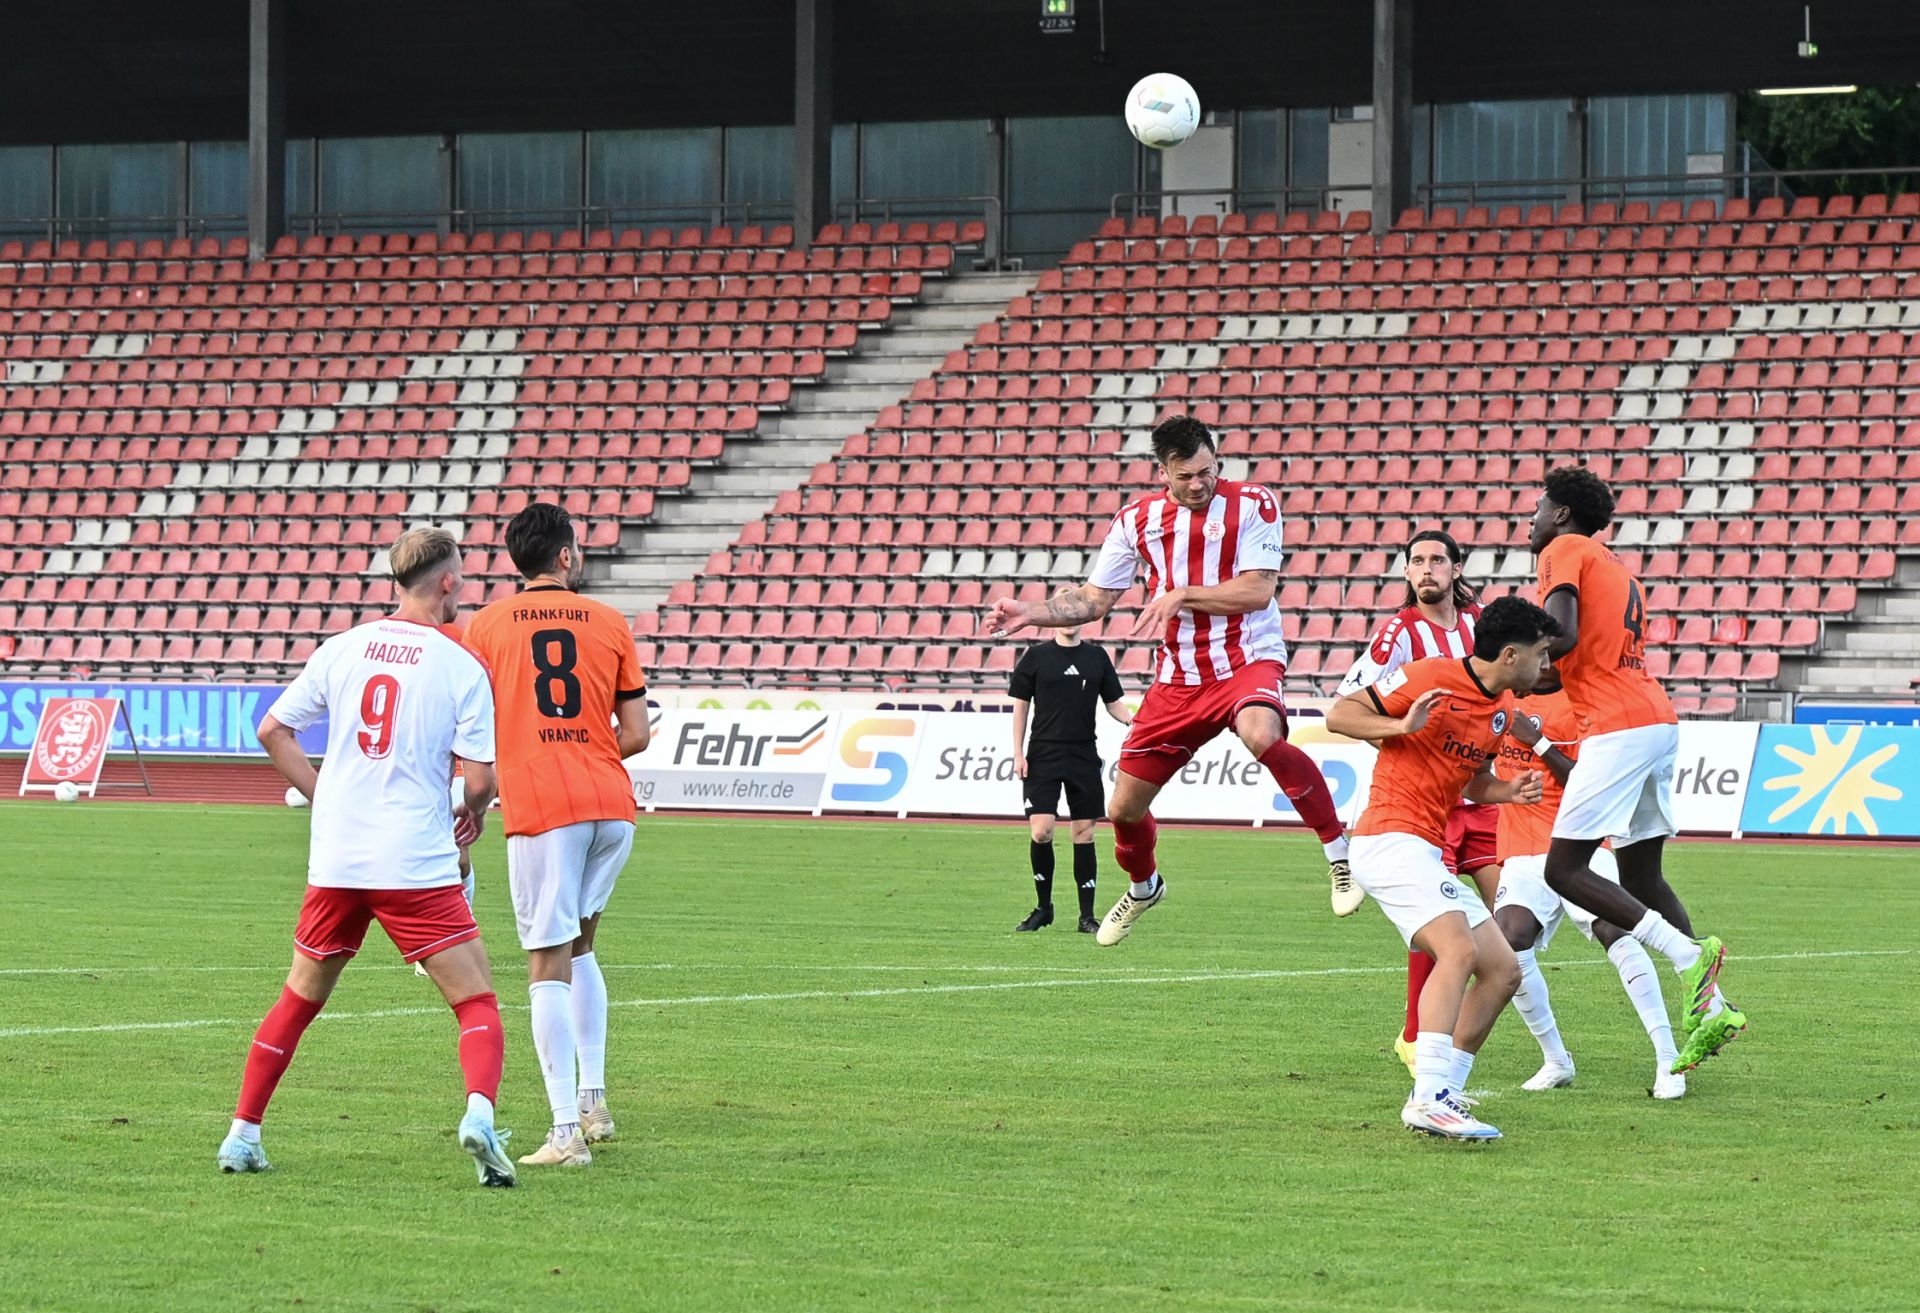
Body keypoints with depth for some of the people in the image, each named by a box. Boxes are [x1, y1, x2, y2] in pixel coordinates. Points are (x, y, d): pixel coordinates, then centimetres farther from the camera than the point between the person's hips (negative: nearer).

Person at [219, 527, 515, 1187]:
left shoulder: (343, 647, 6)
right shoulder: (462, 665, -5)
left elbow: (272, 730, 8)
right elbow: (479, 779, -8)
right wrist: (473, 813, 14)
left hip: (335, 860, 4)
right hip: (416, 864, -4)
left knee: (298, 1000, 19)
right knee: (477, 1003, 0)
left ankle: (242, 1134, 20)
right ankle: (479, 1113, -25)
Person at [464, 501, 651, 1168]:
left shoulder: (486, 626, 4)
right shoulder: (609, 623, 9)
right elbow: (636, 733, 9)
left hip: (538, 810, -3)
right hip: (612, 802, 3)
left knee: (549, 965, -3)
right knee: (578, 945, 22)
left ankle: (566, 1132, -10)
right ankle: (593, 1101, 20)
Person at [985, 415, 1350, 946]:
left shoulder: (1253, 504, -6)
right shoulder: (1138, 520, 6)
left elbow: (1258, 589, -14)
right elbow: (1093, 600, 13)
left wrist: (1182, 595, -17)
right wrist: (1028, 614, 1)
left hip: (1248, 660, -5)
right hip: (1178, 679, 5)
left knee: (1262, 736, -40)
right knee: (1124, 808, 7)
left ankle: (1340, 850, -25)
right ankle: (1143, 888, 42)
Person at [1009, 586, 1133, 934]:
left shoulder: (1097, 657, 8)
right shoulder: (1036, 656, 2)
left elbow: (1113, 703, 12)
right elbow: (1021, 705, 5)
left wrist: (1134, 719, -8)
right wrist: (1019, 753, -2)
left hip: (1084, 757, 2)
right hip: (1043, 756, -2)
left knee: (1084, 833, 1)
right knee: (1040, 831, -10)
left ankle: (1087, 915, 6)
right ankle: (1043, 907, 9)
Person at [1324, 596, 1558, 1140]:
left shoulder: (1503, 709, 14)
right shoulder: (1431, 677, -11)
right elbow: (1339, 714, -6)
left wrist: (1509, 790, 5)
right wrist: (1402, 726, -23)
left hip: (1429, 854, 10)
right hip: (1391, 841, -10)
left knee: (1503, 971, 7)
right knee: (1459, 949, -27)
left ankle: (1439, 1094, 10)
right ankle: (1429, 1099, -34)